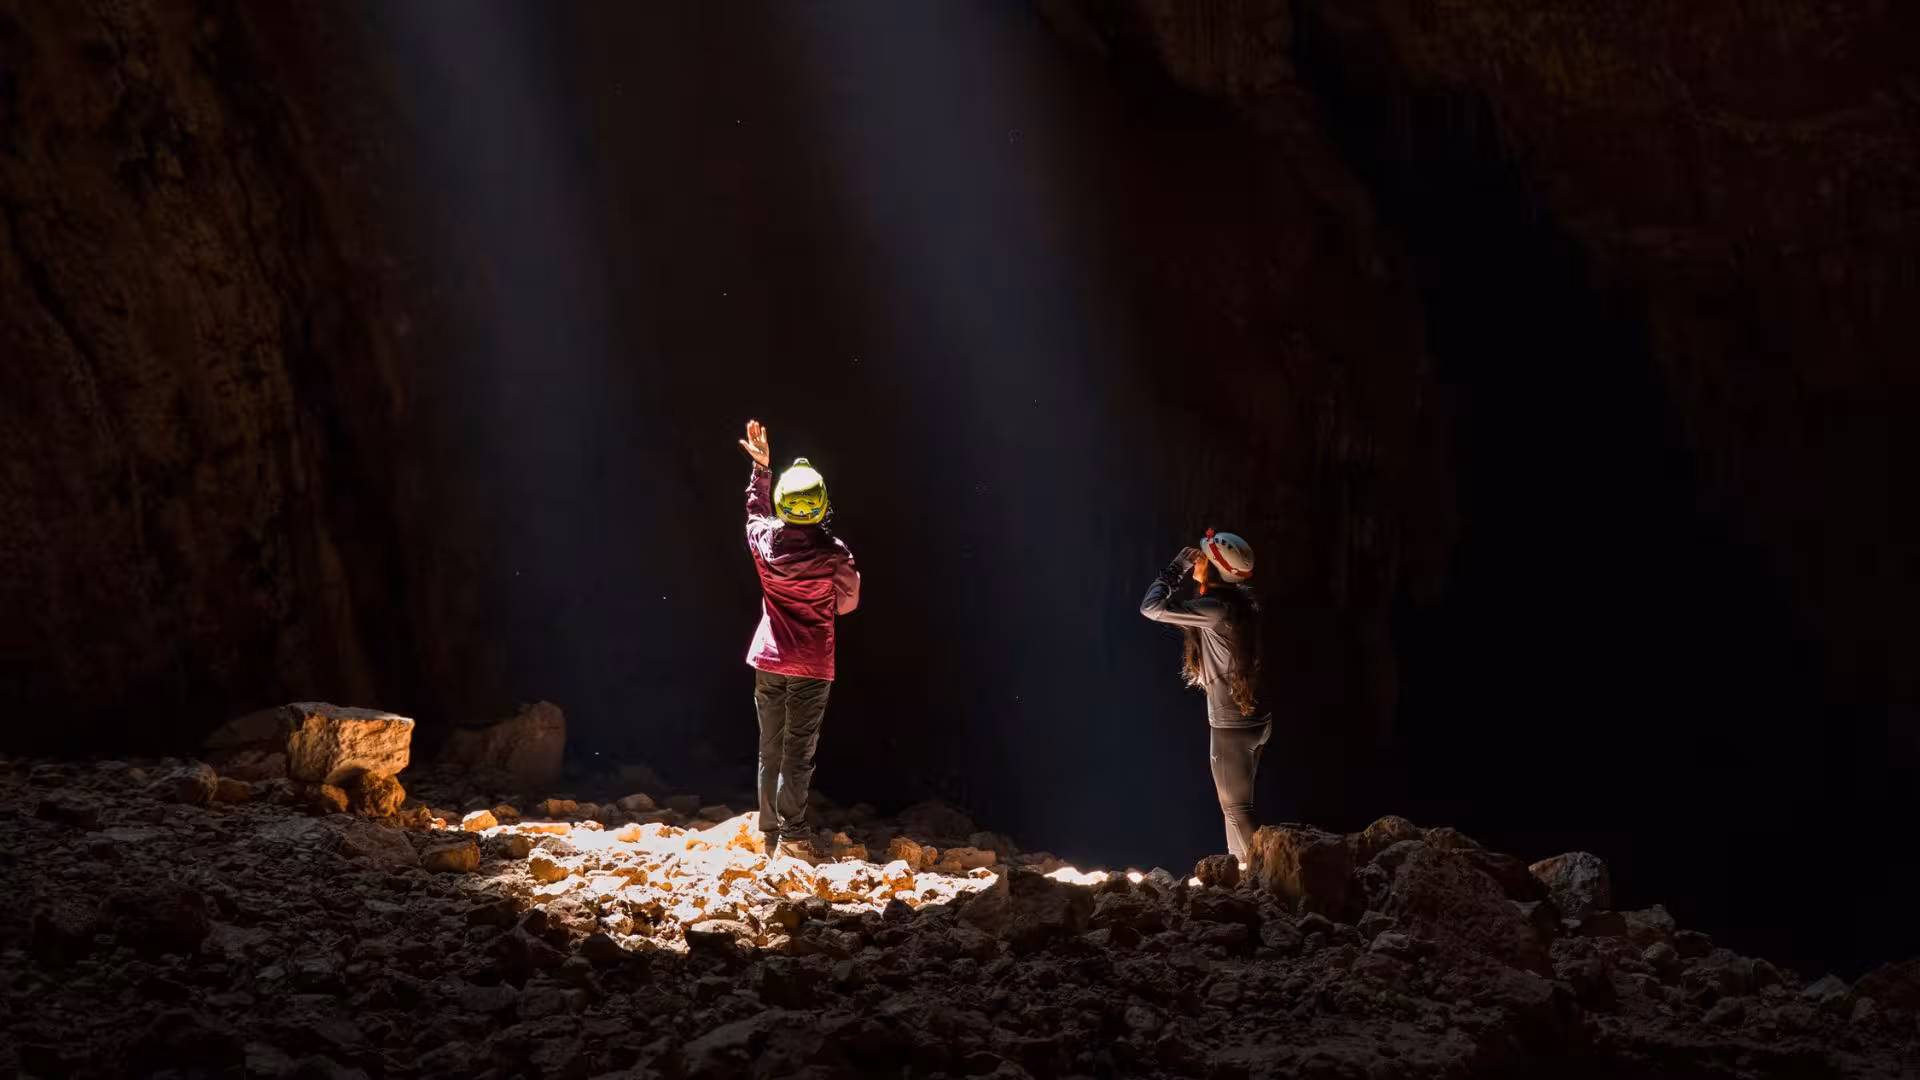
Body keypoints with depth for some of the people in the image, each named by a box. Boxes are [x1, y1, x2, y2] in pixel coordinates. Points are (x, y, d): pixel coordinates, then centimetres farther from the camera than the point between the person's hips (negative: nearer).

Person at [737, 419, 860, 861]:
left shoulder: (765, 540, -4)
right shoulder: (834, 553, -14)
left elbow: (755, 510, 20)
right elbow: (847, 602, 0)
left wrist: (760, 467, 31)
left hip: (769, 660, 3)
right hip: (812, 665, -3)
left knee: (770, 749, 10)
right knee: (799, 750, -4)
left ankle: (771, 833, 12)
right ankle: (793, 836, -10)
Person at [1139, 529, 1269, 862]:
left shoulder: (1218, 608, -23)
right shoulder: (1241, 602, 5)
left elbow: (1152, 607, -21)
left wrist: (1176, 569, -11)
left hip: (1232, 726, -9)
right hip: (1254, 720, 9)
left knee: (1237, 809, 1)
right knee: (1236, 806, 20)